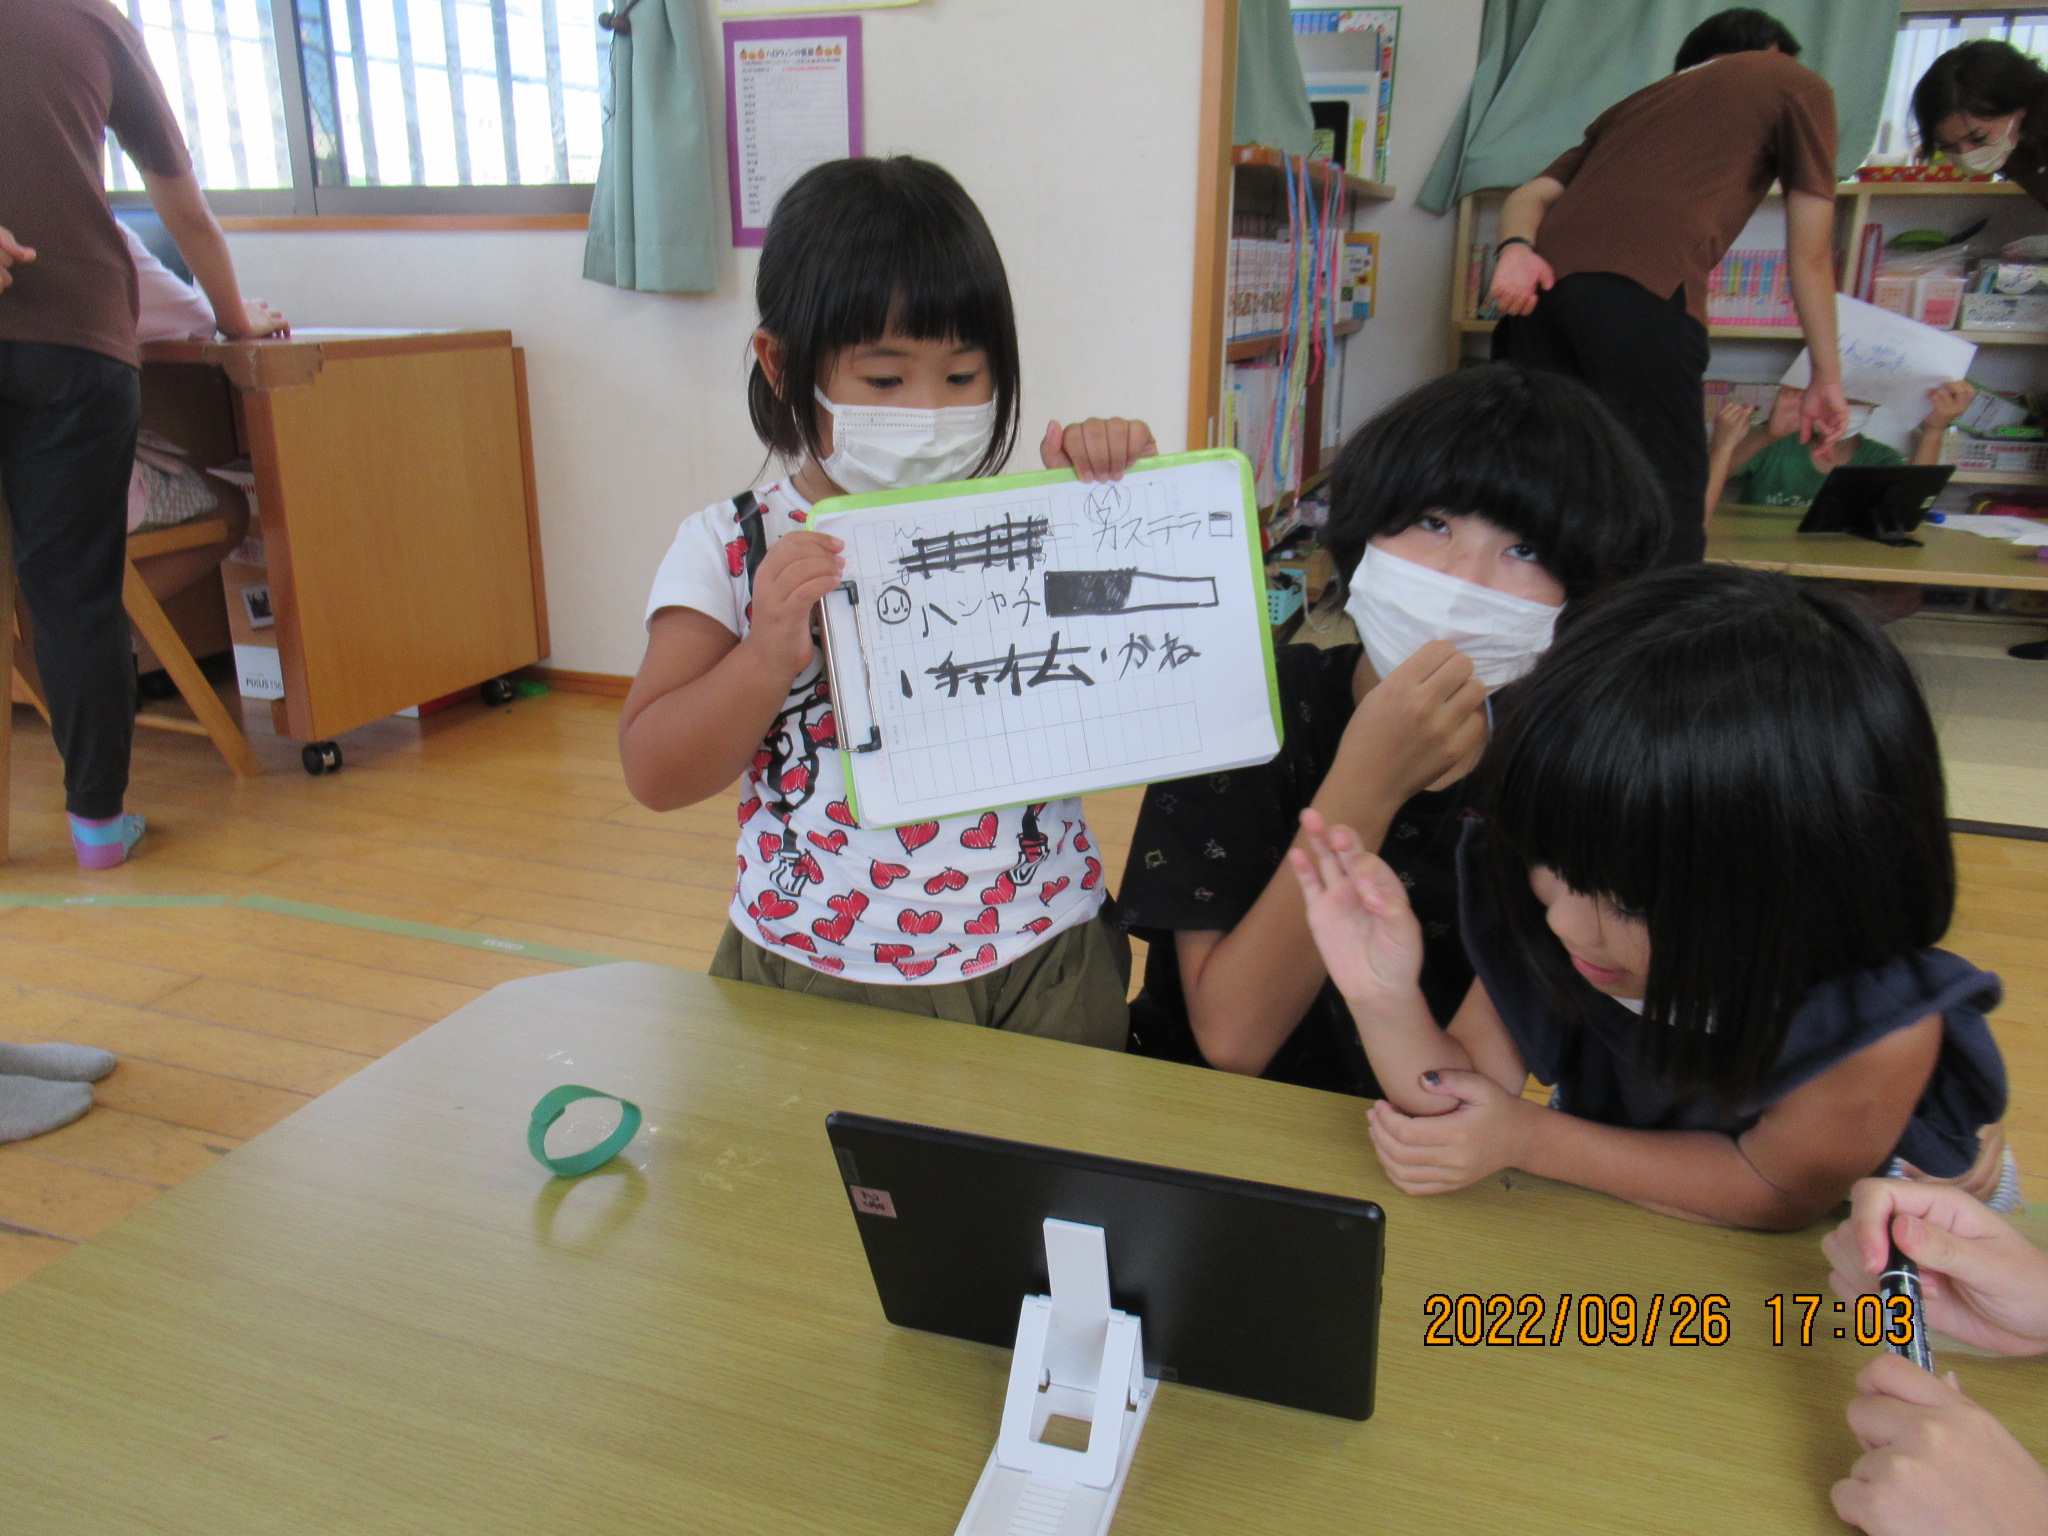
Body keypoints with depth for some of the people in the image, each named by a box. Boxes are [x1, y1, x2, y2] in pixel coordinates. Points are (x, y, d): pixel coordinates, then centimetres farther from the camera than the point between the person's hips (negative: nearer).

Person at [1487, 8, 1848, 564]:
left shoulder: (1636, 101, 38)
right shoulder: (1797, 84, 23)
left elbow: (1529, 195, 21)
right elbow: (1810, 256, 21)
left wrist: (1515, 248, 2)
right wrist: (1827, 378, 27)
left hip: (1540, 282, 6)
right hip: (1644, 290, -6)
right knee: (1666, 513, -6)